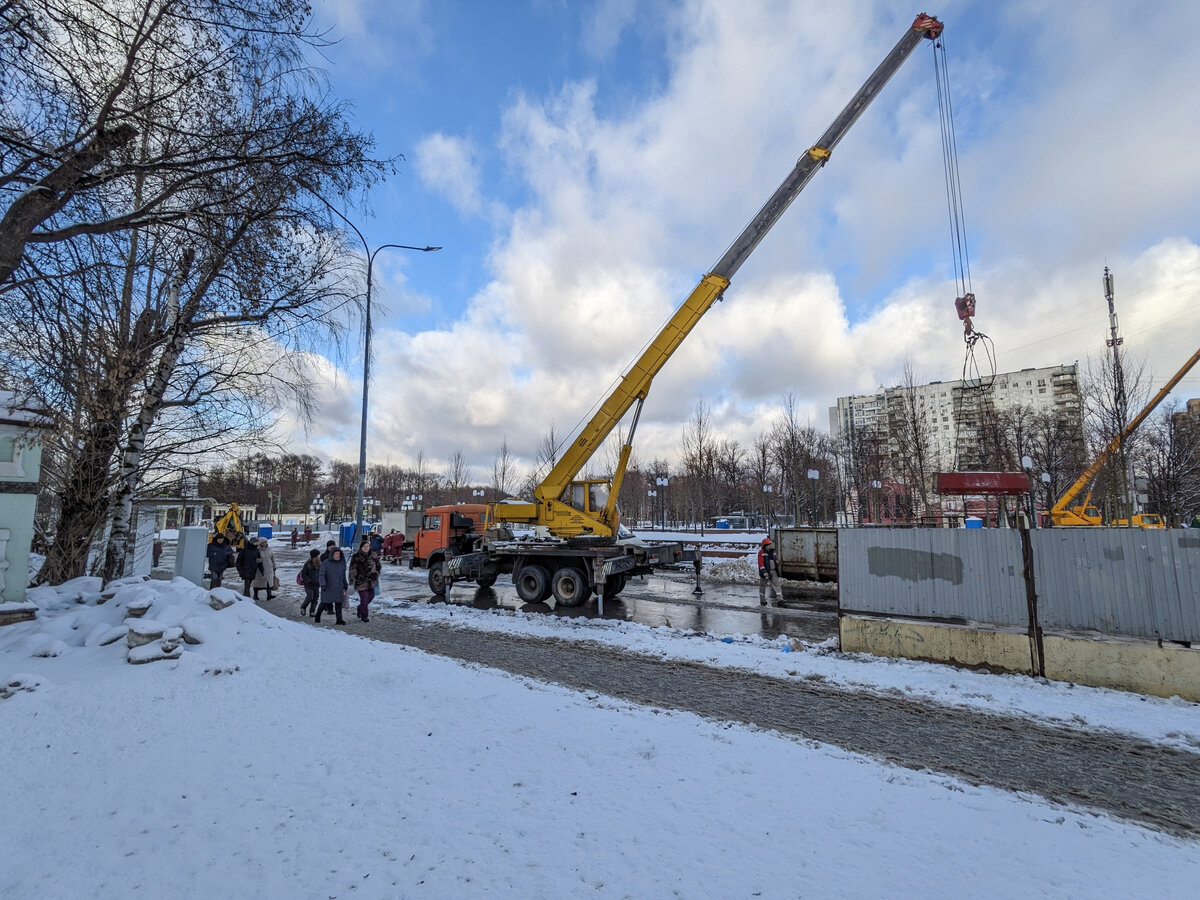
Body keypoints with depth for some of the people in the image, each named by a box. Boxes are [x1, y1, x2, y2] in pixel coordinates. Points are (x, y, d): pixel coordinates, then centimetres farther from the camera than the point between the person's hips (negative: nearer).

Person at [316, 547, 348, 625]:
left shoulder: (342, 563, 7)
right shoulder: (326, 563, -6)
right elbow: (321, 575, -10)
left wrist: (345, 587, 18)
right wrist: (323, 585, -24)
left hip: (339, 588, 3)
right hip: (328, 588, -3)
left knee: (339, 603, -2)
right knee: (324, 603, 4)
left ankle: (339, 619, 1)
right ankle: (317, 616, 29)